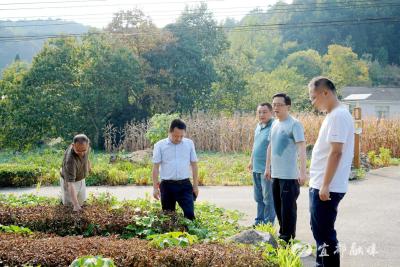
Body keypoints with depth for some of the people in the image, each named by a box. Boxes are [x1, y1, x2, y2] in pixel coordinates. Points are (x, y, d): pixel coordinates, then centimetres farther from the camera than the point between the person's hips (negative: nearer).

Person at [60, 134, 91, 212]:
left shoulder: (85, 146, -24)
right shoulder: (70, 159, -43)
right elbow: (70, 183, -42)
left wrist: (88, 164, 21)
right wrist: (75, 204, -46)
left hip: (81, 179, 6)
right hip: (69, 181, -6)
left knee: (81, 202, 17)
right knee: (69, 204, 10)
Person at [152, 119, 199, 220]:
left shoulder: (189, 143, 3)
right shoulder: (160, 145, -2)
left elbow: (194, 164, 8)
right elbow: (156, 167, -1)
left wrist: (196, 185, 6)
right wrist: (155, 187, -4)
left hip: (185, 185, 1)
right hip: (167, 185, -1)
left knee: (189, 213, -6)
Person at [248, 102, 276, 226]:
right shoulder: (258, 126, 11)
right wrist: (251, 161, 26)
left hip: (267, 169, -9)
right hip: (256, 168, 9)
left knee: (268, 198, 1)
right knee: (259, 197, 18)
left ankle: (268, 224, 11)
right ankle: (259, 221, 29)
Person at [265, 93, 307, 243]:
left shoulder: (294, 124, -13)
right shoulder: (275, 124, 12)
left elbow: (302, 148, -20)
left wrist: (302, 172, -27)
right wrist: (268, 167, 21)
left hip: (289, 175, -8)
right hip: (276, 174, 8)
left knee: (288, 208, -2)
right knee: (278, 207, 15)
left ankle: (288, 239, 6)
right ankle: (282, 234, 27)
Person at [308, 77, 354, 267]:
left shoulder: (338, 115, -16)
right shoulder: (333, 115, 14)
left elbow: (336, 152, -22)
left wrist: (325, 185, -22)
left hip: (327, 188, -10)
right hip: (319, 185, 10)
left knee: (324, 233, -4)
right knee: (319, 230, 19)